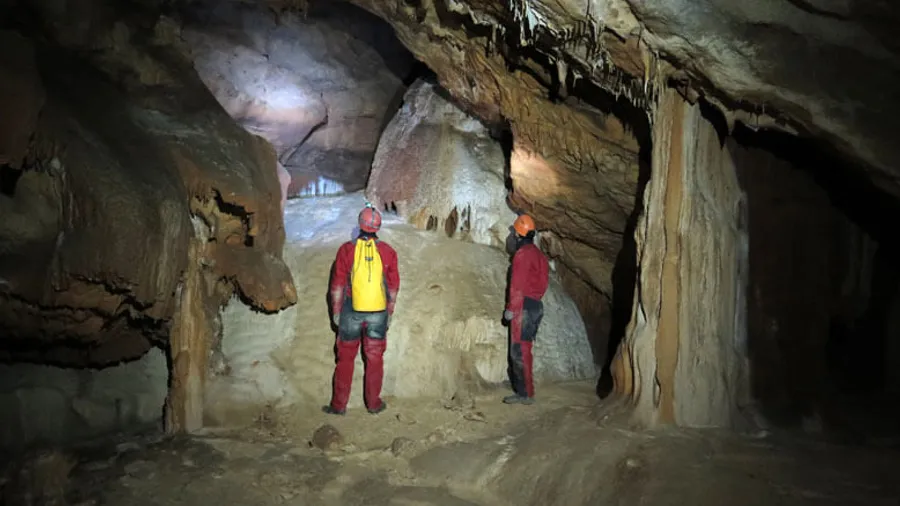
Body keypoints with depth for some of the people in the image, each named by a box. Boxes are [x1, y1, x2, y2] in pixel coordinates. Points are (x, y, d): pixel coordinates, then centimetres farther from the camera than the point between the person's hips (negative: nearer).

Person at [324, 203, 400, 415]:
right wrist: (390, 312, 13)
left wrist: (335, 311, 6)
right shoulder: (387, 251, -3)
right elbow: (393, 287, 2)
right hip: (378, 313, 1)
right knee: (375, 358, 12)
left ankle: (339, 405, 16)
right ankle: (374, 403, 20)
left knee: (345, 358, 10)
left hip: (351, 312, -1)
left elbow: (337, 285, -4)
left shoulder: (346, 249, -7)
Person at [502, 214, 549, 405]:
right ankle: (524, 390, 22)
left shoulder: (523, 253, -11)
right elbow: (543, 283, 16)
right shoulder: (538, 254, 17)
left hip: (523, 306, -9)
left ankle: (525, 393, -8)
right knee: (523, 349, 15)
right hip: (536, 305, 10)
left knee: (519, 350, -8)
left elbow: (518, 284, -16)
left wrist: (511, 308, -14)